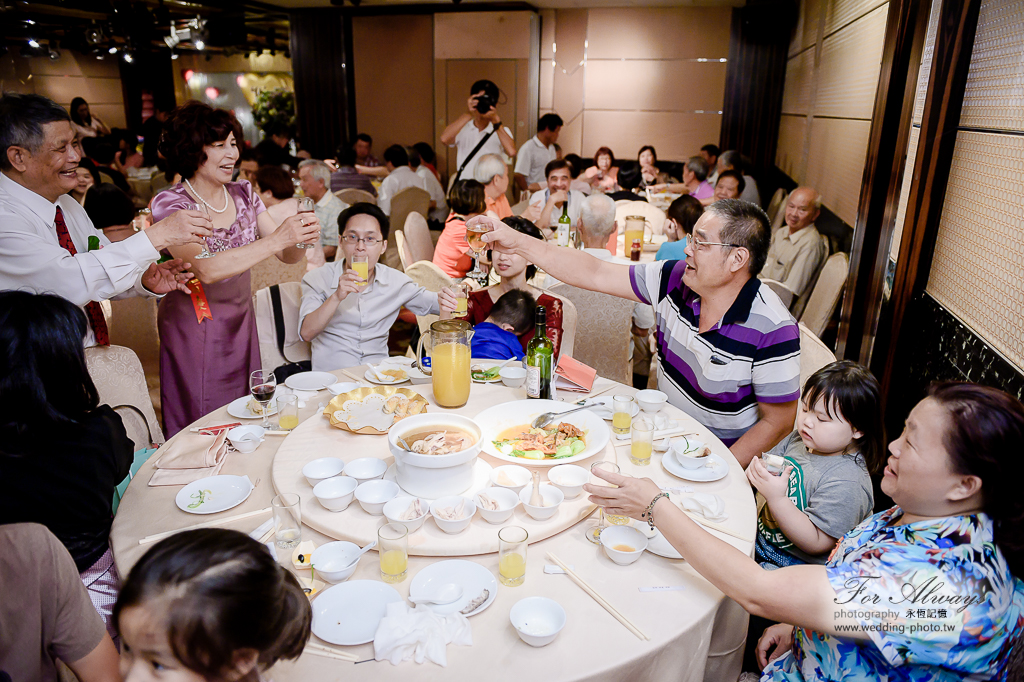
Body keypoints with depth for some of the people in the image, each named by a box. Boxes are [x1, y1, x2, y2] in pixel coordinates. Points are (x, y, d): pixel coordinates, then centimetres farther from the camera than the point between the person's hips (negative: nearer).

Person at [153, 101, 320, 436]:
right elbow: (206, 270, -29)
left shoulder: (243, 193, 3)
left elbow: (287, 256, 1)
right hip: (195, 331, -5)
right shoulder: (170, 203, -14)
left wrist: (301, 239, -22)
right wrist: (277, 238, -32)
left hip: (242, 326, 5)